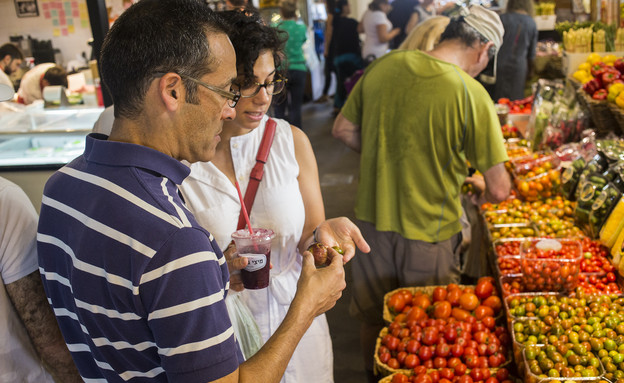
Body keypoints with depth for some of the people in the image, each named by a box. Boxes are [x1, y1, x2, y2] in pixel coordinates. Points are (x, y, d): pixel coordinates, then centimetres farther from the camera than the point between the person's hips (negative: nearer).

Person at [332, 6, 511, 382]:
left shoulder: (383, 66, -6)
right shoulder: (471, 94, -20)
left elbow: (344, 129, 6)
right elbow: (498, 190, -17)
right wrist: (478, 187, 5)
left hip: (372, 220, 5)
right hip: (429, 233, -4)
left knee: (374, 321, 26)